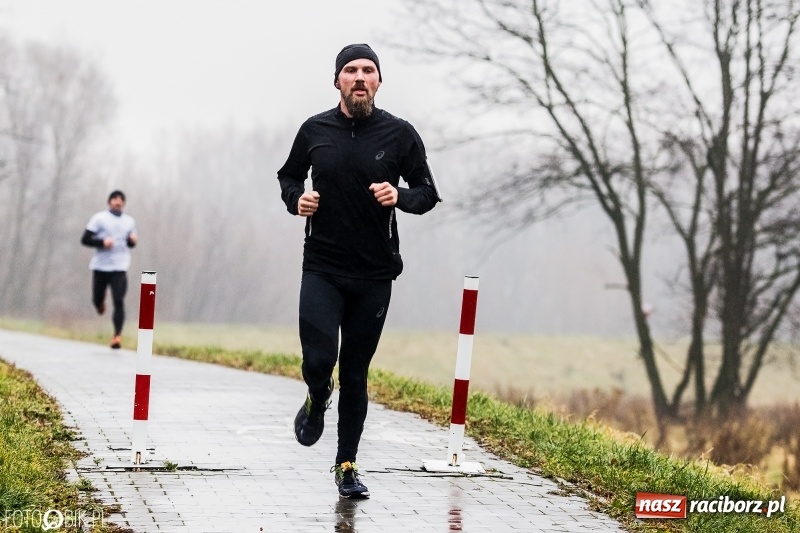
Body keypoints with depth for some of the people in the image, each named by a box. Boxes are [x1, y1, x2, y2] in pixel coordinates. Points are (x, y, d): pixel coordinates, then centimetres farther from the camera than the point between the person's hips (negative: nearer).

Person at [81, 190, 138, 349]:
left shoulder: (130, 221, 12)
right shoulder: (99, 218, 0)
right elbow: (85, 240, -3)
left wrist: (132, 240, 1)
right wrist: (102, 242, -19)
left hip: (120, 268, 1)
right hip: (100, 266, -1)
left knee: (119, 301, -13)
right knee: (96, 300, 9)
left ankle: (117, 336, -15)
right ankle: (101, 302, 47)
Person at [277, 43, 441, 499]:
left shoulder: (399, 134, -2)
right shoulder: (315, 130, 1)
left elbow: (428, 193, 2)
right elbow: (289, 176, 17)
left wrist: (400, 196, -18)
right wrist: (296, 199, -5)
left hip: (374, 274, 0)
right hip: (322, 268, 0)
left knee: (355, 373, 6)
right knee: (319, 360, -14)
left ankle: (347, 464, 20)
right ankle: (318, 401, 23)